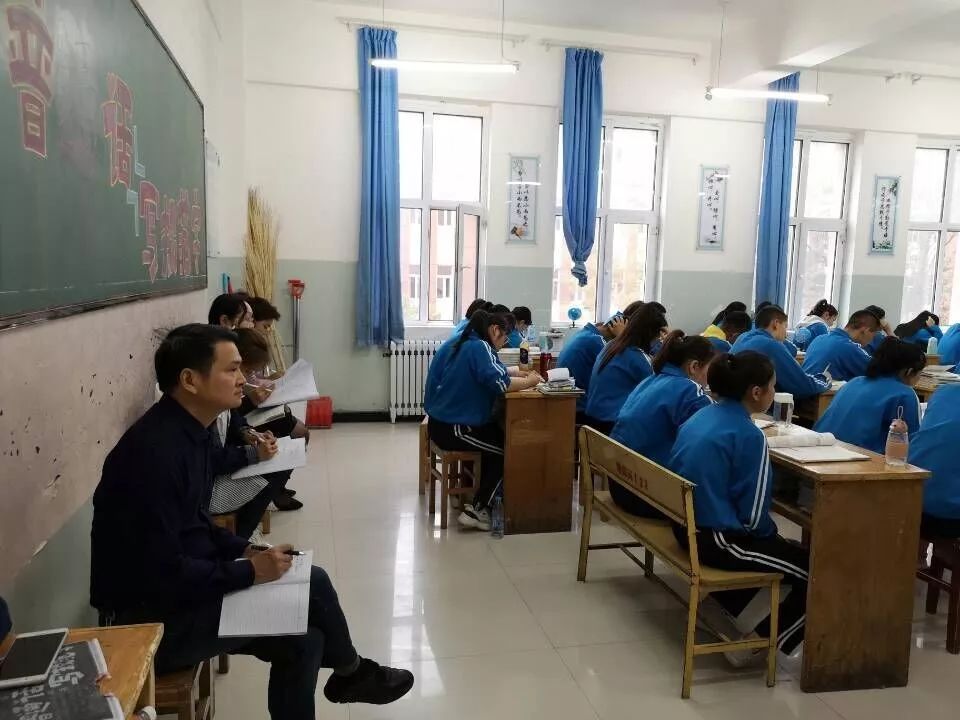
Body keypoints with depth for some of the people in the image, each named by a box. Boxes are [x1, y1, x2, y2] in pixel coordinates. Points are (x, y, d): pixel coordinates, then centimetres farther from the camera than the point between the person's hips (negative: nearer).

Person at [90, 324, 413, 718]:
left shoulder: (185, 430, 3)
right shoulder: (157, 452, -28)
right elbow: (161, 573, -29)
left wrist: (244, 550, 1)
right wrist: (249, 571, -20)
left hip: (174, 590, 9)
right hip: (149, 618, -9)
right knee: (310, 585, -9)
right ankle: (350, 672, 18)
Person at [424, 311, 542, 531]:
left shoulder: (456, 343, 12)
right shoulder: (479, 347, -16)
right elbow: (498, 382, -28)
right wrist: (529, 381, -12)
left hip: (441, 422, 10)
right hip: (452, 429, -9)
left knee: (499, 436, 21)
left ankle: (483, 495, 25)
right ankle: (475, 510, 4)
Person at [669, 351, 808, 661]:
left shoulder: (699, 417, 5)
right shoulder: (748, 435, -19)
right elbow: (753, 516, -18)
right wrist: (773, 533, 5)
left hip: (687, 526, 9)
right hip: (717, 539, -9)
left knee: (773, 543, 32)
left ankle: (726, 610, 34)